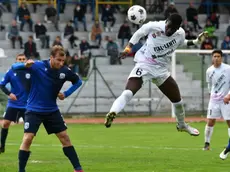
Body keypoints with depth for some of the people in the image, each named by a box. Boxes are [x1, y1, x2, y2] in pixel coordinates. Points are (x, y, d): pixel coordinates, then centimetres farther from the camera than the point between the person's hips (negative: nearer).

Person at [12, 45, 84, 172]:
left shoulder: (65, 71, -8)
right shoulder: (38, 66, -18)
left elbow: (78, 81, 12)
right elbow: (14, 66, -21)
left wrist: (66, 94, -3)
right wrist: (25, 65, -43)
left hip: (52, 110, 4)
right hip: (34, 110, -4)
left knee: (65, 138, 4)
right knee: (27, 139, -15)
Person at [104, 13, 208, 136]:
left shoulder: (180, 34, -6)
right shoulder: (153, 27, -18)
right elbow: (138, 34, 0)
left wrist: (197, 41, 4)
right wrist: (128, 48, -9)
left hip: (161, 69, 5)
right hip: (144, 65, -5)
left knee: (177, 98, 14)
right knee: (128, 93, -29)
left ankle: (182, 125, 38)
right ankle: (112, 114, -44)